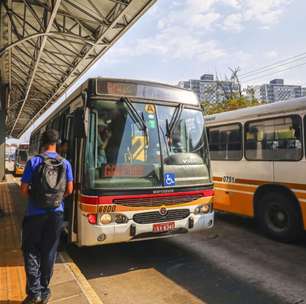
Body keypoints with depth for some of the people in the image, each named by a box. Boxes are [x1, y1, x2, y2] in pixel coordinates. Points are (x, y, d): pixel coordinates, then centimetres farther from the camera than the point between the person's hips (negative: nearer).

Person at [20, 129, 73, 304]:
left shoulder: (34, 161, -9)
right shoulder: (65, 163, -2)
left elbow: (24, 190, -7)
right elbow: (69, 190, 1)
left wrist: (34, 197, 11)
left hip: (35, 214, -2)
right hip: (56, 214, 2)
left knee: (31, 252, 14)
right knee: (49, 253, 14)